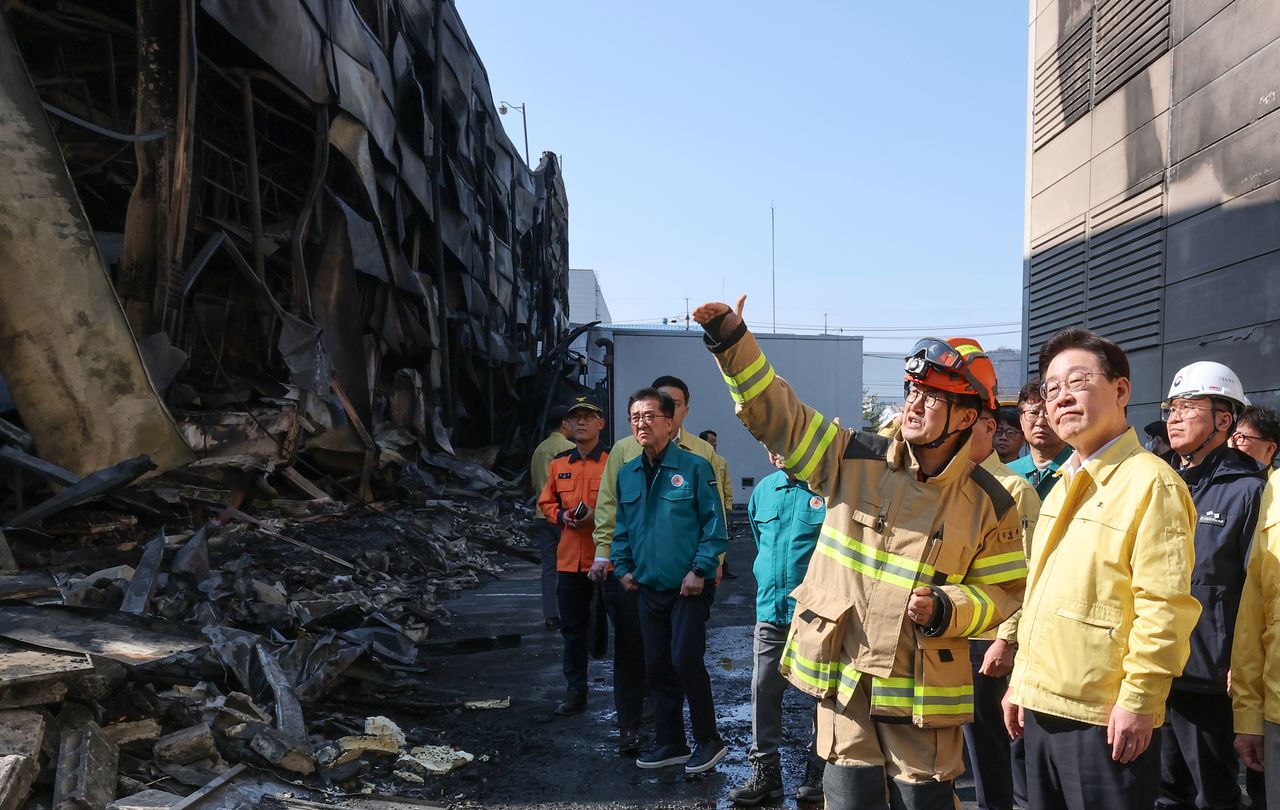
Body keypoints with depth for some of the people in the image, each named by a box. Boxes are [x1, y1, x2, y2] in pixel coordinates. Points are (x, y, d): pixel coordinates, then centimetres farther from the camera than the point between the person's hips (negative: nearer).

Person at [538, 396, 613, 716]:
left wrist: (600, 515, -18)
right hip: (570, 558, 5)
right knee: (572, 627, 12)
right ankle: (575, 690, 24)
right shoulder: (559, 464, 10)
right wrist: (561, 515, -2)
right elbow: (546, 502, 19)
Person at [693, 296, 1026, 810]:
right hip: (843, 678, 2)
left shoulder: (988, 504, -3)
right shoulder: (856, 460, -1)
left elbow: (1005, 592, 2)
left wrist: (946, 609, -17)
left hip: (923, 691, -1)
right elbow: (776, 413, -3)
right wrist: (732, 341, -13)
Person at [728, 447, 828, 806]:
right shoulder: (763, 490, 9)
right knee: (763, 690, 5)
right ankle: (764, 770, 16)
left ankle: (818, 770, 20)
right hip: (771, 611, 5)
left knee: (822, 693, 6)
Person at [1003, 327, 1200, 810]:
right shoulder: (1064, 486, 14)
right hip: (1042, 708, 8)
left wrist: (1138, 701, -16)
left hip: (1107, 719, -8)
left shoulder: (1149, 481, -12)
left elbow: (1165, 606, -16)